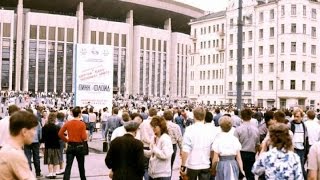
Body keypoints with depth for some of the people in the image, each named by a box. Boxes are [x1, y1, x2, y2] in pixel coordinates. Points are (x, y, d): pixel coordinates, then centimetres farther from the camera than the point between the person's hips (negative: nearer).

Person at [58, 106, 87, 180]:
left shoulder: (68, 123, -1)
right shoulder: (82, 124, -12)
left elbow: (60, 133, -1)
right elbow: (84, 137, -15)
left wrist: (66, 140, 9)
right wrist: (86, 135, 6)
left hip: (70, 146, 2)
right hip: (79, 146, -2)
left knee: (68, 166, 0)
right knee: (81, 166, 14)